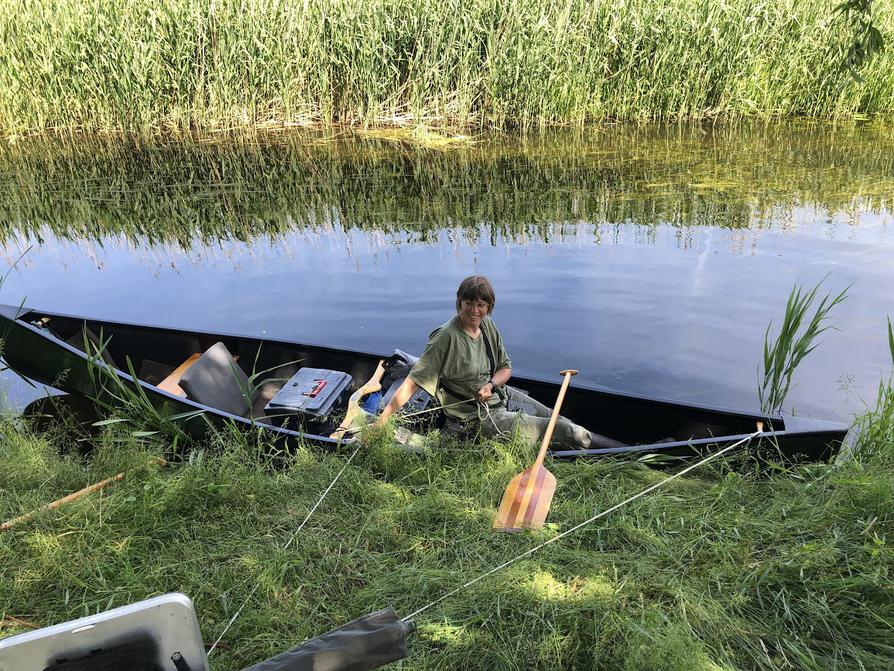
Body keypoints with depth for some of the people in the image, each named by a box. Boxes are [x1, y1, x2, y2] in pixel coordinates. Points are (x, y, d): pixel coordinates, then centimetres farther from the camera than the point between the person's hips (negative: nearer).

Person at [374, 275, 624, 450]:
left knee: (557, 420, 15)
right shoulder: (447, 336, -24)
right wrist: (381, 422, -31)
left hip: (502, 395, 7)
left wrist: (491, 384, -14)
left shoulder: (487, 326, -1)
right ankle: (620, 450, 8)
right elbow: (412, 383, -25)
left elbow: (505, 367, 9)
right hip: (480, 418, -7)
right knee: (569, 433, -9)